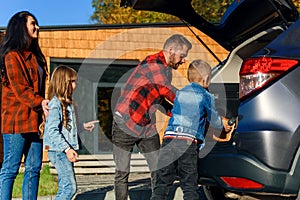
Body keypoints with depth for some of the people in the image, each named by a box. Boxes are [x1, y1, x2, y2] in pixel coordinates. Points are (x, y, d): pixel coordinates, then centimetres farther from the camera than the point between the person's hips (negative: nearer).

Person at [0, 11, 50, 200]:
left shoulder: (34, 56, 20)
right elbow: (18, 88, -15)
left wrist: (42, 105, 11)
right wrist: (40, 102, -25)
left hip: (34, 119, 9)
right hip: (16, 119, -8)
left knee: (34, 168, 8)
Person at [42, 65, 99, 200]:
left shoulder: (67, 103, 15)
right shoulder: (55, 104, -14)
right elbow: (52, 131, -20)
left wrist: (83, 126, 23)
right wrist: (67, 149, -23)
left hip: (65, 152, 10)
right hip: (58, 151, -10)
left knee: (65, 187, 11)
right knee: (70, 187, -12)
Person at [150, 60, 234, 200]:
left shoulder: (179, 94, 19)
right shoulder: (206, 97, 5)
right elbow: (214, 120, 13)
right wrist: (223, 124, 38)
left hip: (169, 138, 4)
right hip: (189, 142, -4)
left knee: (162, 183, 6)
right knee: (189, 185, 2)